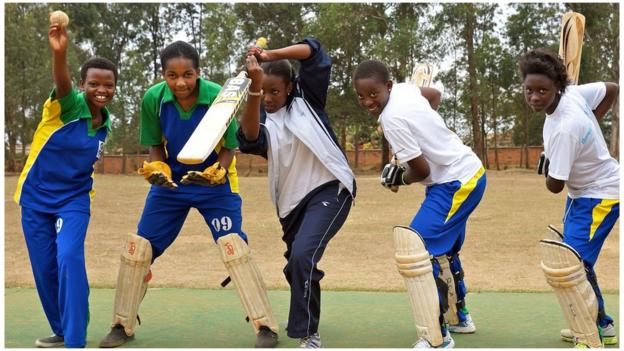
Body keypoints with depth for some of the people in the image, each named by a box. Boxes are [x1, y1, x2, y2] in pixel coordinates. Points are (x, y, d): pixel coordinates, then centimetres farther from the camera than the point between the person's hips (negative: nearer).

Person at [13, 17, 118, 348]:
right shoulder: (69, 105, -16)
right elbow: (62, 83, -41)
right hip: (36, 196, -1)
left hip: (74, 199, 2)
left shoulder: (106, 123, -1)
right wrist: (59, 53, -61)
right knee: (44, 268, 5)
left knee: (70, 259, -19)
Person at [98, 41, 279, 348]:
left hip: (215, 182, -3)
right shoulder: (153, 98, -16)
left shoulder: (218, 97, -24)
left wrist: (215, 173, -31)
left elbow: (228, 148, -13)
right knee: (137, 247, 2)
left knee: (233, 245, -18)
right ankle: (122, 325, 21)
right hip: (171, 181, 3)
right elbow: (155, 146, -2)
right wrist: (157, 170, -22)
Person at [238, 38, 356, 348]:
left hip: (330, 189, -5)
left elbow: (313, 52, -11)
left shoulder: (306, 98, -1)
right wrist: (254, 88, -36)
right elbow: (249, 138, -23)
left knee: (303, 256, -25)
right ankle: (304, 319, 49)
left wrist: (272, 55, -22)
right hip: (291, 202, 5)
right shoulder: (261, 120, 2)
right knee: (296, 265, 19)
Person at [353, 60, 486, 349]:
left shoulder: (393, 119, -24)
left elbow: (422, 170, -20)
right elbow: (434, 95, 25)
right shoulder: (405, 88, 2)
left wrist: (401, 179, 0)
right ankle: (459, 317, 41)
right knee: (443, 248, 25)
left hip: (455, 183, -10)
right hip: (471, 172, 10)